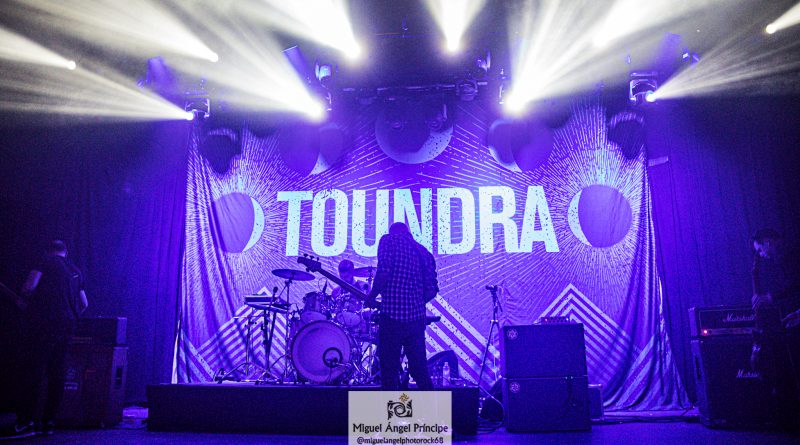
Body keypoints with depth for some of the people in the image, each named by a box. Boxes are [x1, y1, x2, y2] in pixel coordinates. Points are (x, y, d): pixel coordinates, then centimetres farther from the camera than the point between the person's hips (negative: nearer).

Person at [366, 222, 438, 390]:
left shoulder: (388, 240, 2)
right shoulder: (424, 252, 16)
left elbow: (384, 271, -15)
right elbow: (432, 290, 10)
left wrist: (372, 296, -2)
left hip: (393, 315, -5)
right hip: (417, 317, 6)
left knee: (389, 370, 3)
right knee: (420, 369, 16)